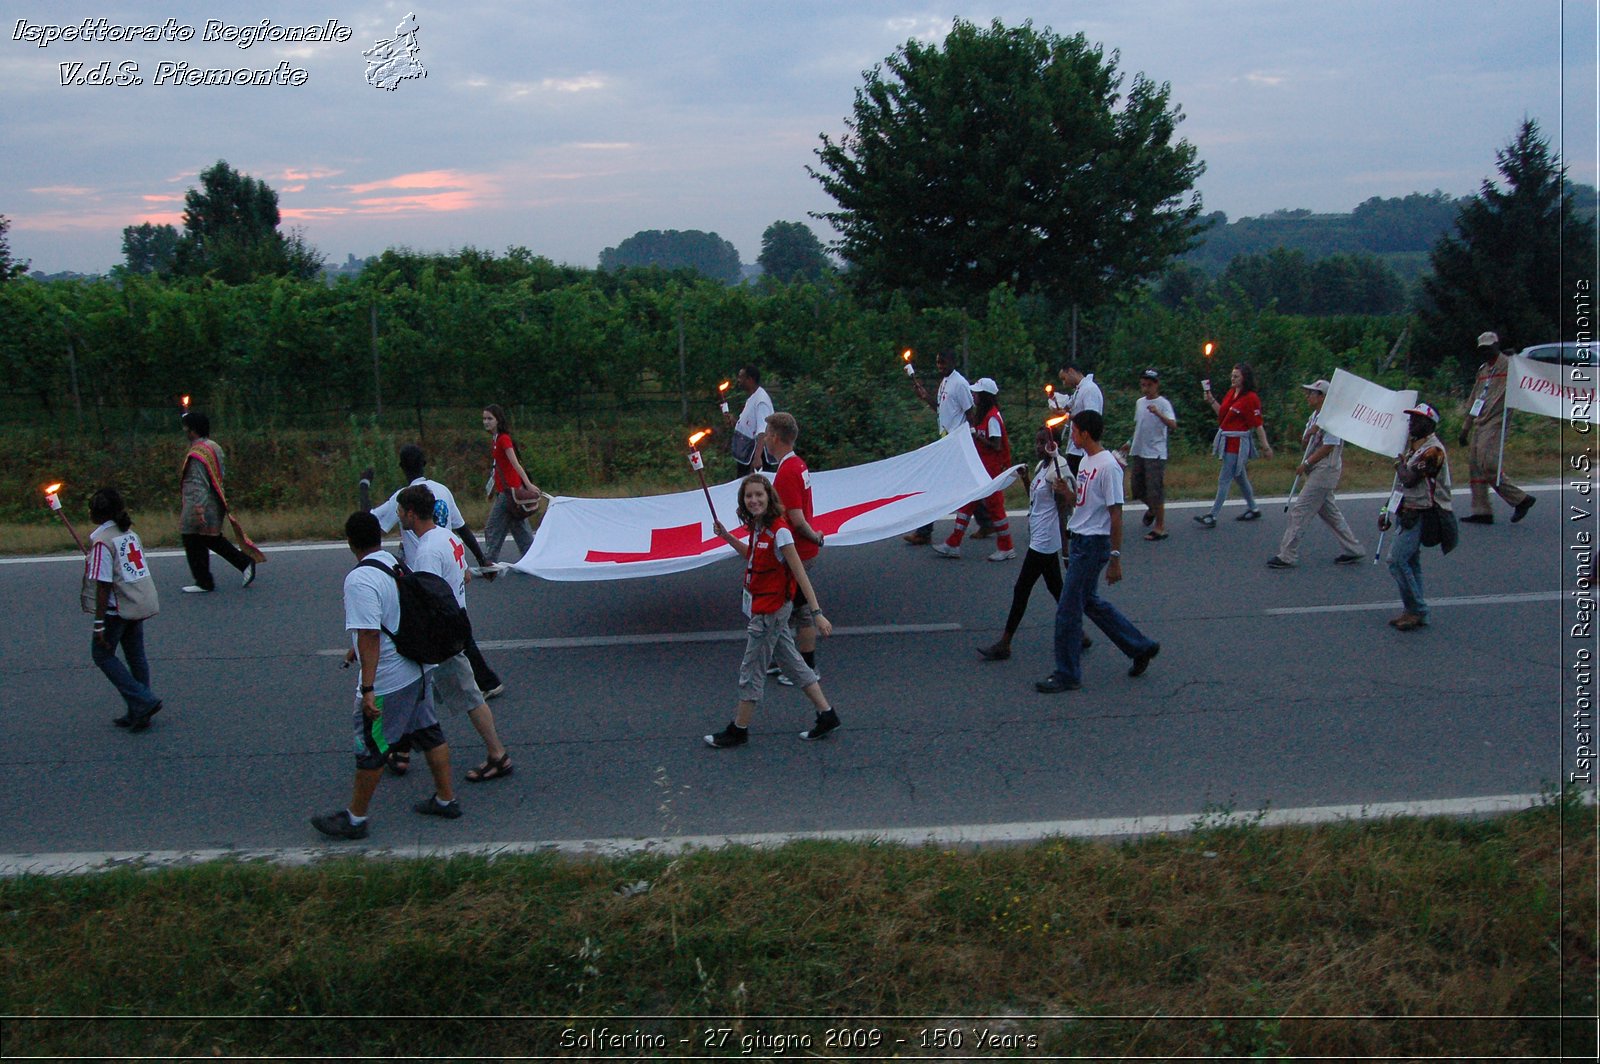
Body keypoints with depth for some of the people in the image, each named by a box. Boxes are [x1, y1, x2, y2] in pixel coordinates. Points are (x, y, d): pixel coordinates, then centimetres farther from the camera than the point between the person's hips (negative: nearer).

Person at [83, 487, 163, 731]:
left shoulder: (101, 540, -16)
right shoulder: (130, 534, 7)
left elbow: (104, 585, -18)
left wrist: (99, 623, -16)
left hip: (118, 608, -8)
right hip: (142, 602, 8)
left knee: (102, 654, 7)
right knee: (136, 656, 14)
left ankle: (143, 701, -3)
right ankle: (139, 713, 18)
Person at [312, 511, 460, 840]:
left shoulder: (360, 580, -22)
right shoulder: (399, 564, 5)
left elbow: (370, 635, -27)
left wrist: (367, 688, -25)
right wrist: (356, 649, 31)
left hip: (387, 680, -8)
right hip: (417, 669, 8)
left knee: (370, 747, 6)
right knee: (428, 732, 18)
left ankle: (354, 818, 20)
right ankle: (446, 800, 30)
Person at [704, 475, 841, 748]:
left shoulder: (779, 531, -22)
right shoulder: (758, 526, 4)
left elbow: (800, 575, -22)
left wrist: (817, 613, -24)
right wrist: (727, 537, 14)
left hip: (771, 609, -9)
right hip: (761, 605, 9)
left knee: (751, 670, 4)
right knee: (791, 663, 16)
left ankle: (738, 730, 18)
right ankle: (826, 715, 24)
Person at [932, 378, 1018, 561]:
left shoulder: (993, 417, -18)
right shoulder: (981, 414, 11)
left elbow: (996, 445, -21)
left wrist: (976, 435, -18)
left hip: (993, 470, -10)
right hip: (980, 468, 10)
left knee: (994, 505, -1)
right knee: (967, 503, 9)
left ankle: (1006, 549, 11)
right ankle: (953, 545, 12)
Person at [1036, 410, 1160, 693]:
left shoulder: (1107, 466, -18)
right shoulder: (1086, 461, 11)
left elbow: (1116, 514, -18)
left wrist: (1115, 558, -18)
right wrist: (1066, 492, -2)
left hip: (1094, 544, -10)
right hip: (1078, 540, 10)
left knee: (1068, 609, -4)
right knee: (1089, 601, 19)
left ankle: (1067, 674, 7)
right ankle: (1141, 647, 31)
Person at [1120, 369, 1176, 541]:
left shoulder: (1163, 403, -10)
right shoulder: (1139, 402, 12)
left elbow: (1173, 425, -25)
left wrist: (1158, 413, -39)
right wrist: (1130, 442, 24)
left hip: (1155, 453, -7)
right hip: (1138, 451, 7)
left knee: (1155, 491, -6)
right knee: (1136, 488, 14)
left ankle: (1160, 528, 2)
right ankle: (1151, 509, 42)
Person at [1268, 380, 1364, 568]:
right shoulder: (1314, 416, 14)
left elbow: (1328, 447, -20)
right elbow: (1305, 443, 14)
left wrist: (1305, 464, -16)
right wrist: (1309, 432, -8)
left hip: (1324, 470, -10)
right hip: (1316, 470, 10)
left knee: (1299, 510, -10)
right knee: (1329, 512, 16)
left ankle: (1287, 556, -7)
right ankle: (1352, 550, 25)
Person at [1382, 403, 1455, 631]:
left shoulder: (1432, 450, -17)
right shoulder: (1414, 445, 15)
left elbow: (1409, 480, -25)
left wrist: (1399, 464, -4)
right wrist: (1390, 512, 18)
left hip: (1421, 515, -10)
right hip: (1410, 513, 10)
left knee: (1397, 559, -15)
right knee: (1411, 562, 12)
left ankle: (1417, 611, -8)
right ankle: (1413, 612, 18)